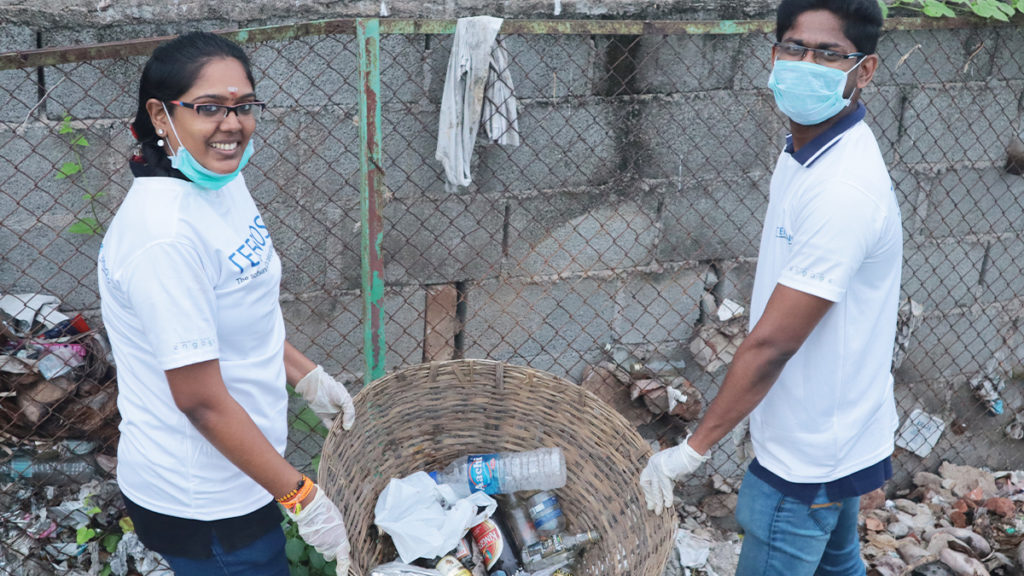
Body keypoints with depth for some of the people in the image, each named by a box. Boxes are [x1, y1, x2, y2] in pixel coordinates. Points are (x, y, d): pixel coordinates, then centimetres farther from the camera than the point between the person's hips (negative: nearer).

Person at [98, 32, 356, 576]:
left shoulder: (223, 182, -1)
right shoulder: (165, 235, -30)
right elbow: (202, 401, -26)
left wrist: (309, 378, 12)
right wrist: (302, 499, -20)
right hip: (198, 500, -9)